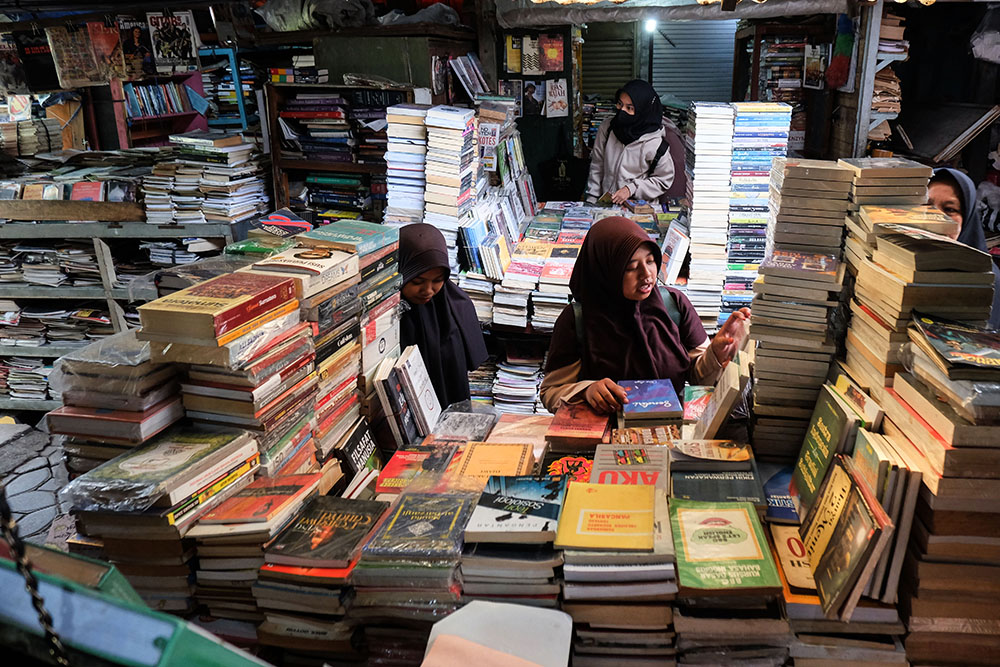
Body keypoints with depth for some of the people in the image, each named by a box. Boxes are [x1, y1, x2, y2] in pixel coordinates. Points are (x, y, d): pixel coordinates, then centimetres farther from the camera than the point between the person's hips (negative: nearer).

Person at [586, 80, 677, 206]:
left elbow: (663, 181, -2)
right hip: (604, 201, 4)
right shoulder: (607, 127, 0)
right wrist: (591, 199, 7)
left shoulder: (655, 144, -13)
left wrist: (631, 189, -12)